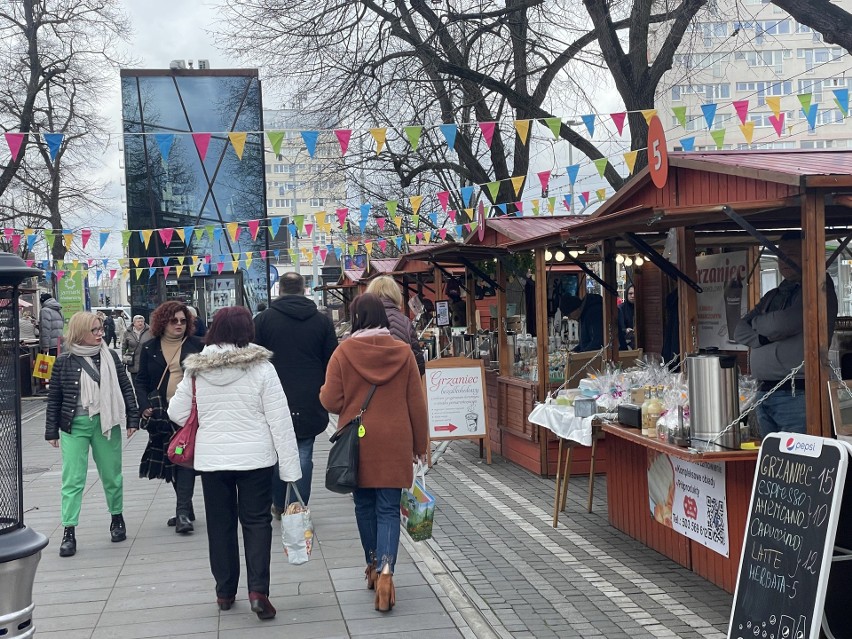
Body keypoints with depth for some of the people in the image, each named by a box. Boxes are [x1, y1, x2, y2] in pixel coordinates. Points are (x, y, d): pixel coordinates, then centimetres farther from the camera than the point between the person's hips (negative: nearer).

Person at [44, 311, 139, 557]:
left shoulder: (110, 357, 2)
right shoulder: (64, 362, -2)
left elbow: (125, 388, 6)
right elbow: (54, 398, 3)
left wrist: (132, 419, 2)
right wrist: (52, 431, 3)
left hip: (106, 423, 1)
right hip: (74, 426, -1)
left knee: (111, 475, 12)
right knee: (73, 479, -2)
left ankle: (117, 517, 31)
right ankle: (69, 532, 2)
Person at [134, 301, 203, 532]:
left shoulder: (196, 345, 4)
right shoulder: (150, 348, 8)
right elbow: (141, 381, 9)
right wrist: (144, 405, -5)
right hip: (161, 413, 3)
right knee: (170, 460, 9)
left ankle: (183, 511, -13)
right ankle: (185, 509, 21)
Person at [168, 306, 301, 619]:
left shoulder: (196, 370, -4)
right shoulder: (261, 367, -11)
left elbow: (176, 413, 5)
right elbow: (280, 421, -9)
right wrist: (290, 468, -4)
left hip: (211, 459, 2)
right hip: (255, 457, -2)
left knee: (220, 524, 15)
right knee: (256, 521, 9)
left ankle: (225, 592, 24)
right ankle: (258, 590, -3)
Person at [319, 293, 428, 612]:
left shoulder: (344, 351, -8)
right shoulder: (403, 352, -3)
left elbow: (330, 401, -7)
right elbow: (417, 404, 1)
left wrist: (322, 391, 16)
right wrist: (420, 444, 11)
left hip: (357, 441, 0)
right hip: (394, 443, 0)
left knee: (364, 504, 17)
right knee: (388, 509, 2)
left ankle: (373, 565, 30)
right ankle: (385, 571, -13)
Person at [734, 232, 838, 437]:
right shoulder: (772, 296, 20)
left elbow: (783, 324, -15)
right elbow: (739, 331, 12)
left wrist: (757, 321, 5)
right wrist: (764, 338, -7)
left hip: (796, 395, -7)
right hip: (764, 393, 7)